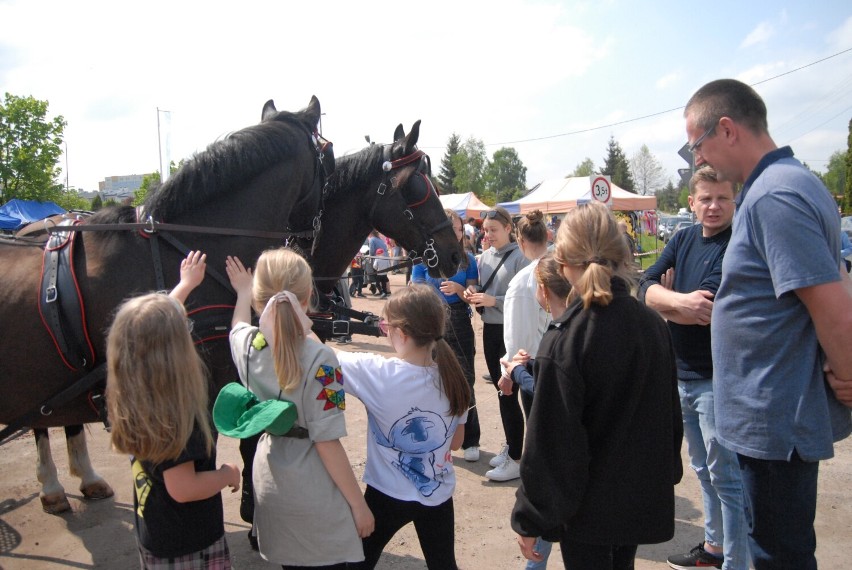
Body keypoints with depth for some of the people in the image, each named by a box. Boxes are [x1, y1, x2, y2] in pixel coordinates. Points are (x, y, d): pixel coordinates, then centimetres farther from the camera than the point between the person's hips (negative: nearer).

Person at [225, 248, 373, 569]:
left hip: (269, 482, 5)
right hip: (315, 495, -5)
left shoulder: (246, 345, -10)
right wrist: (359, 505, -11)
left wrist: (243, 293, 37)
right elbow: (326, 443, -21)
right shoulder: (319, 359, -25)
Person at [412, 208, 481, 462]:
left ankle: (470, 441, 17)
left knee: (464, 381, 2)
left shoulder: (467, 260, 3)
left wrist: (458, 289, -17)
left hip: (459, 324, 1)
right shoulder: (424, 259, -1)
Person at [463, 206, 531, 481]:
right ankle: (510, 447, 29)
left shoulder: (519, 257, -12)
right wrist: (474, 292, -4)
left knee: (508, 394, -4)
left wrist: (494, 301, -22)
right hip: (490, 328, 7)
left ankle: (515, 461, 7)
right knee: (500, 389, 15)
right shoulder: (485, 256, 8)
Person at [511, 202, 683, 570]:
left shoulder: (563, 340, -24)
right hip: (641, 497, 6)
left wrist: (530, 519, -11)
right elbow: (670, 412, 6)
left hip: (588, 506, -5)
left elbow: (549, 440, -21)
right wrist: (664, 476, 21)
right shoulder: (653, 325, -5)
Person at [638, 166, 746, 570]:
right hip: (681, 374, 8)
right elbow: (646, 287, -5)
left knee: (726, 477, 2)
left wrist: (662, 301, -8)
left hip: (718, 378, -7)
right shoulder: (683, 240, 6)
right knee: (703, 470, 21)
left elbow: (707, 311, -23)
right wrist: (679, 301, -24)